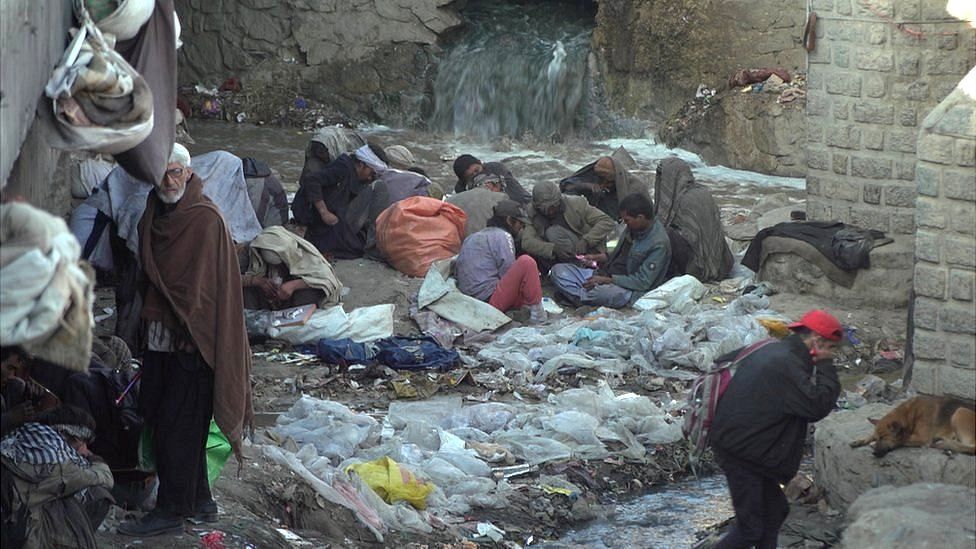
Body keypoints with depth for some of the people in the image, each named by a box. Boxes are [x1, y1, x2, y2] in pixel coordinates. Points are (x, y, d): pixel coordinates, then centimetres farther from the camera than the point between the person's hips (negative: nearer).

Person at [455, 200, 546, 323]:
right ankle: (536, 312, -9)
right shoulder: (502, 236, -3)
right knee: (526, 262, -12)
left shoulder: (471, 238, 24)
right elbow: (509, 274, -10)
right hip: (491, 300, -9)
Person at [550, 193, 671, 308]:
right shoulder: (634, 228, 6)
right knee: (558, 270, -4)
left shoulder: (658, 244, -19)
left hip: (630, 290, -9)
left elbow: (642, 282, -21)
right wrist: (600, 258, 8)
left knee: (602, 292, -44)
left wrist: (608, 280, -22)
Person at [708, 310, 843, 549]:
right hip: (741, 454, -11)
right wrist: (825, 367, -14)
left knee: (775, 511, 18)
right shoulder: (786, 364, -23)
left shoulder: (772, 350, 10)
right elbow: (817, 405, -26)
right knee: (750, 528, -7)